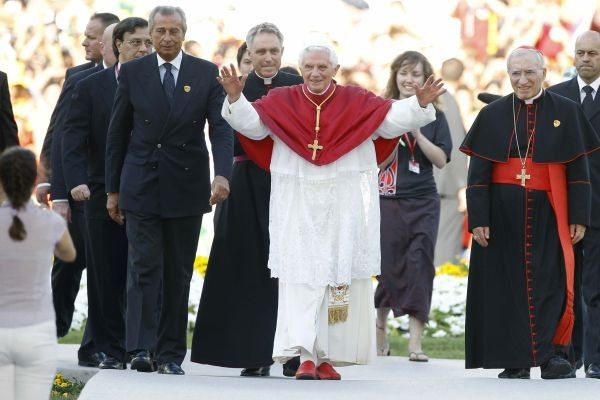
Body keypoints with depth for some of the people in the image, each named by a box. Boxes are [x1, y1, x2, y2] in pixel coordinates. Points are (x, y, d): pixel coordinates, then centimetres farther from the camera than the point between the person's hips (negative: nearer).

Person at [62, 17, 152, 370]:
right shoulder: (91, 87, 5)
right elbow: (74, 139, 0)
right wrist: (77, 180, -15)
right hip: (104, 195, 0)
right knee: (107, 278, 3)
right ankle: (113, 351, 10)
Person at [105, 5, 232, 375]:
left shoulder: (207, 74, 1)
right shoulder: (132, 73, 2)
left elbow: (221, 127, -7)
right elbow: (118, 134, 7)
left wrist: (223, 174, -23)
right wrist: (113, 189, 6)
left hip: (186, 187, 1)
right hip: (142, 187, -1)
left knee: (179, 273, 6)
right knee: (144, 268, -7)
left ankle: (171, 353, 11)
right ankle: (141, 348, -11)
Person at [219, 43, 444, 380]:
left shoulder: (358, 102, 2)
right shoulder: (281, 102, 2)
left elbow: (394, 119, -3)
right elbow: (251, 123, -3)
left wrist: (420, 104, -20)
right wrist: (236, 98, -21)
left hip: (345, 209, 1)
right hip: (297, 208, -1)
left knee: (342, 277, 2)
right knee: (301, 277, -8)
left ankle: (327, 357, 9)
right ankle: (306, 355, -13)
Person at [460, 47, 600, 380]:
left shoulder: (565, 112, 4)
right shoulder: (493, 115, 5)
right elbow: (478, 172, 4)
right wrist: (478, 218, -4)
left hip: (547, 214, -1)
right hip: (503, 214, 1)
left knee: (552, 282, -7)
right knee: (508, 284, 2)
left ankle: (552, 355, -3)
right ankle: (515, 361, 7)